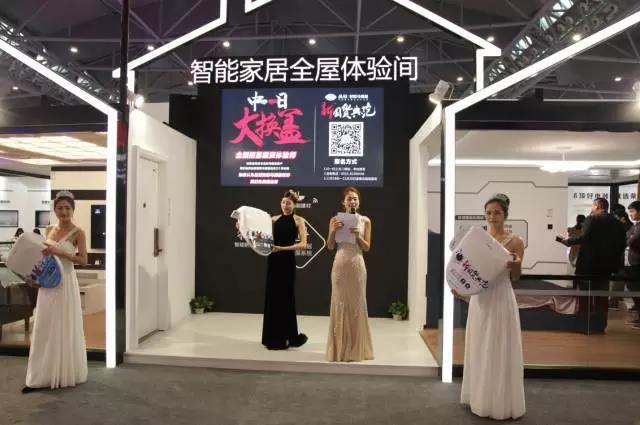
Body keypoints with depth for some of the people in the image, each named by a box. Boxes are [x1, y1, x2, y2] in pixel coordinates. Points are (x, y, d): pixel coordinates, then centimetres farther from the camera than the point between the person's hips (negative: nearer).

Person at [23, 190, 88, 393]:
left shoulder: (78, 232, -8)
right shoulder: (49, 230, 10)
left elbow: (83, 259, -13)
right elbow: (45, 255, 18)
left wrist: (60, 252, -22)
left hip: (65, 283, -6)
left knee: (65, 328, 2)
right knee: (44, 328, 8)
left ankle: (65, 375, 16)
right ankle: (42, 376, 17)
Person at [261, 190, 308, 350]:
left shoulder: (298, 220, -3)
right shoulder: (274, 219, 10)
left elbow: (303, 244, -12)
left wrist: (283, 248, -21)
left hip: (287, 261, -5)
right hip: (273, 260, 5)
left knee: (284, 298, -1)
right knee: (272, 296, 8)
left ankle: (285, 338, 10)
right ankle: (273, 337, 20)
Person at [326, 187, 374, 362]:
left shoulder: (365, 221, 4)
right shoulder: (335, 219, 4)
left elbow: (367, 247, 3)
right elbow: (330, 246, 3)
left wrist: (358, 236, -13)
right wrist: (334, 230, -12)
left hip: (357, 265, 0)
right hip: (340, 264, 0)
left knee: (357, 304, 4)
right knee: (340, 303, 3)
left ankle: (356, 348, 16)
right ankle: (340, 347, 13)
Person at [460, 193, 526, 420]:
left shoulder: (515, 241, -6)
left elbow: (515, 278, -6)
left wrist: (516, 265, -26)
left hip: (501, 298, -4)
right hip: (480, 297, 4)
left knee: (500, 350, 3)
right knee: (479, 348, 13)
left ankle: (501, 402, 18)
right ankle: (480, 397, 28)